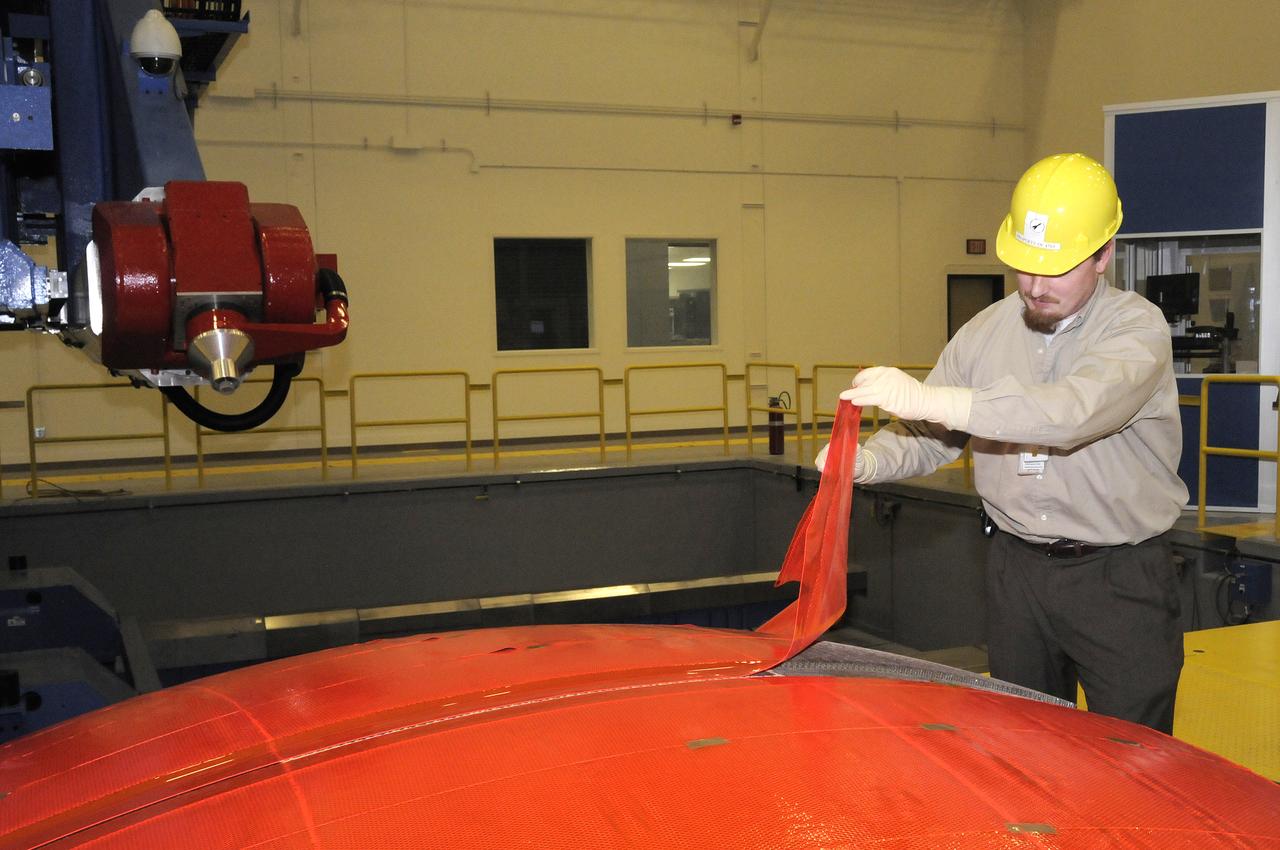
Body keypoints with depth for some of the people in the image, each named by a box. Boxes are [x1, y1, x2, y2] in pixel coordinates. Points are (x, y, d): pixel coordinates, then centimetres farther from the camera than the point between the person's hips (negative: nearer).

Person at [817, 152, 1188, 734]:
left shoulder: (1137, 328, -13)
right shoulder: (986, 332, 4)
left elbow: (1075, 411, -32)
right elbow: (927, 436, 5)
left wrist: (931, 399, -38)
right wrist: (866, 461, -18)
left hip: (1119, 576, -4)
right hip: (1015, 569, 5)